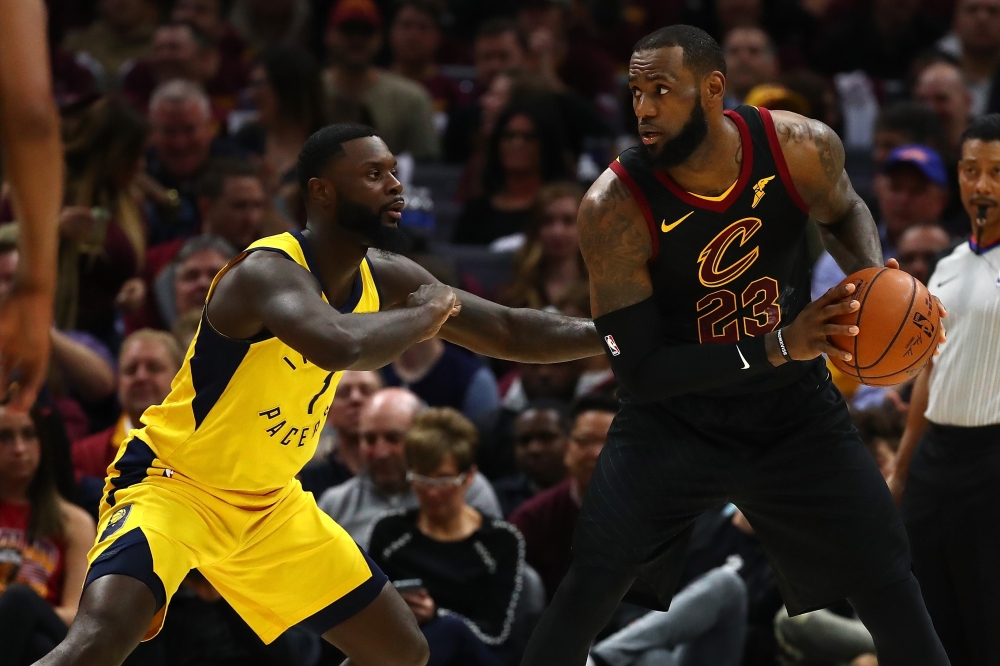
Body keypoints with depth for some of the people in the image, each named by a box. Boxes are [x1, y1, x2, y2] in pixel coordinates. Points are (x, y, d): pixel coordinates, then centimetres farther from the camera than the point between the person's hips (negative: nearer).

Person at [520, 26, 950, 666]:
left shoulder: (804, 147, -18)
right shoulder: (614, 208, -26)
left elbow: (845, 211, 9)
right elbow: (640, 372, -24)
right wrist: (779, 345, -33)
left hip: (793, 406, 2)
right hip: (673, 414, -2)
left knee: (891, 588, 2)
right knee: (590, 584, -12)